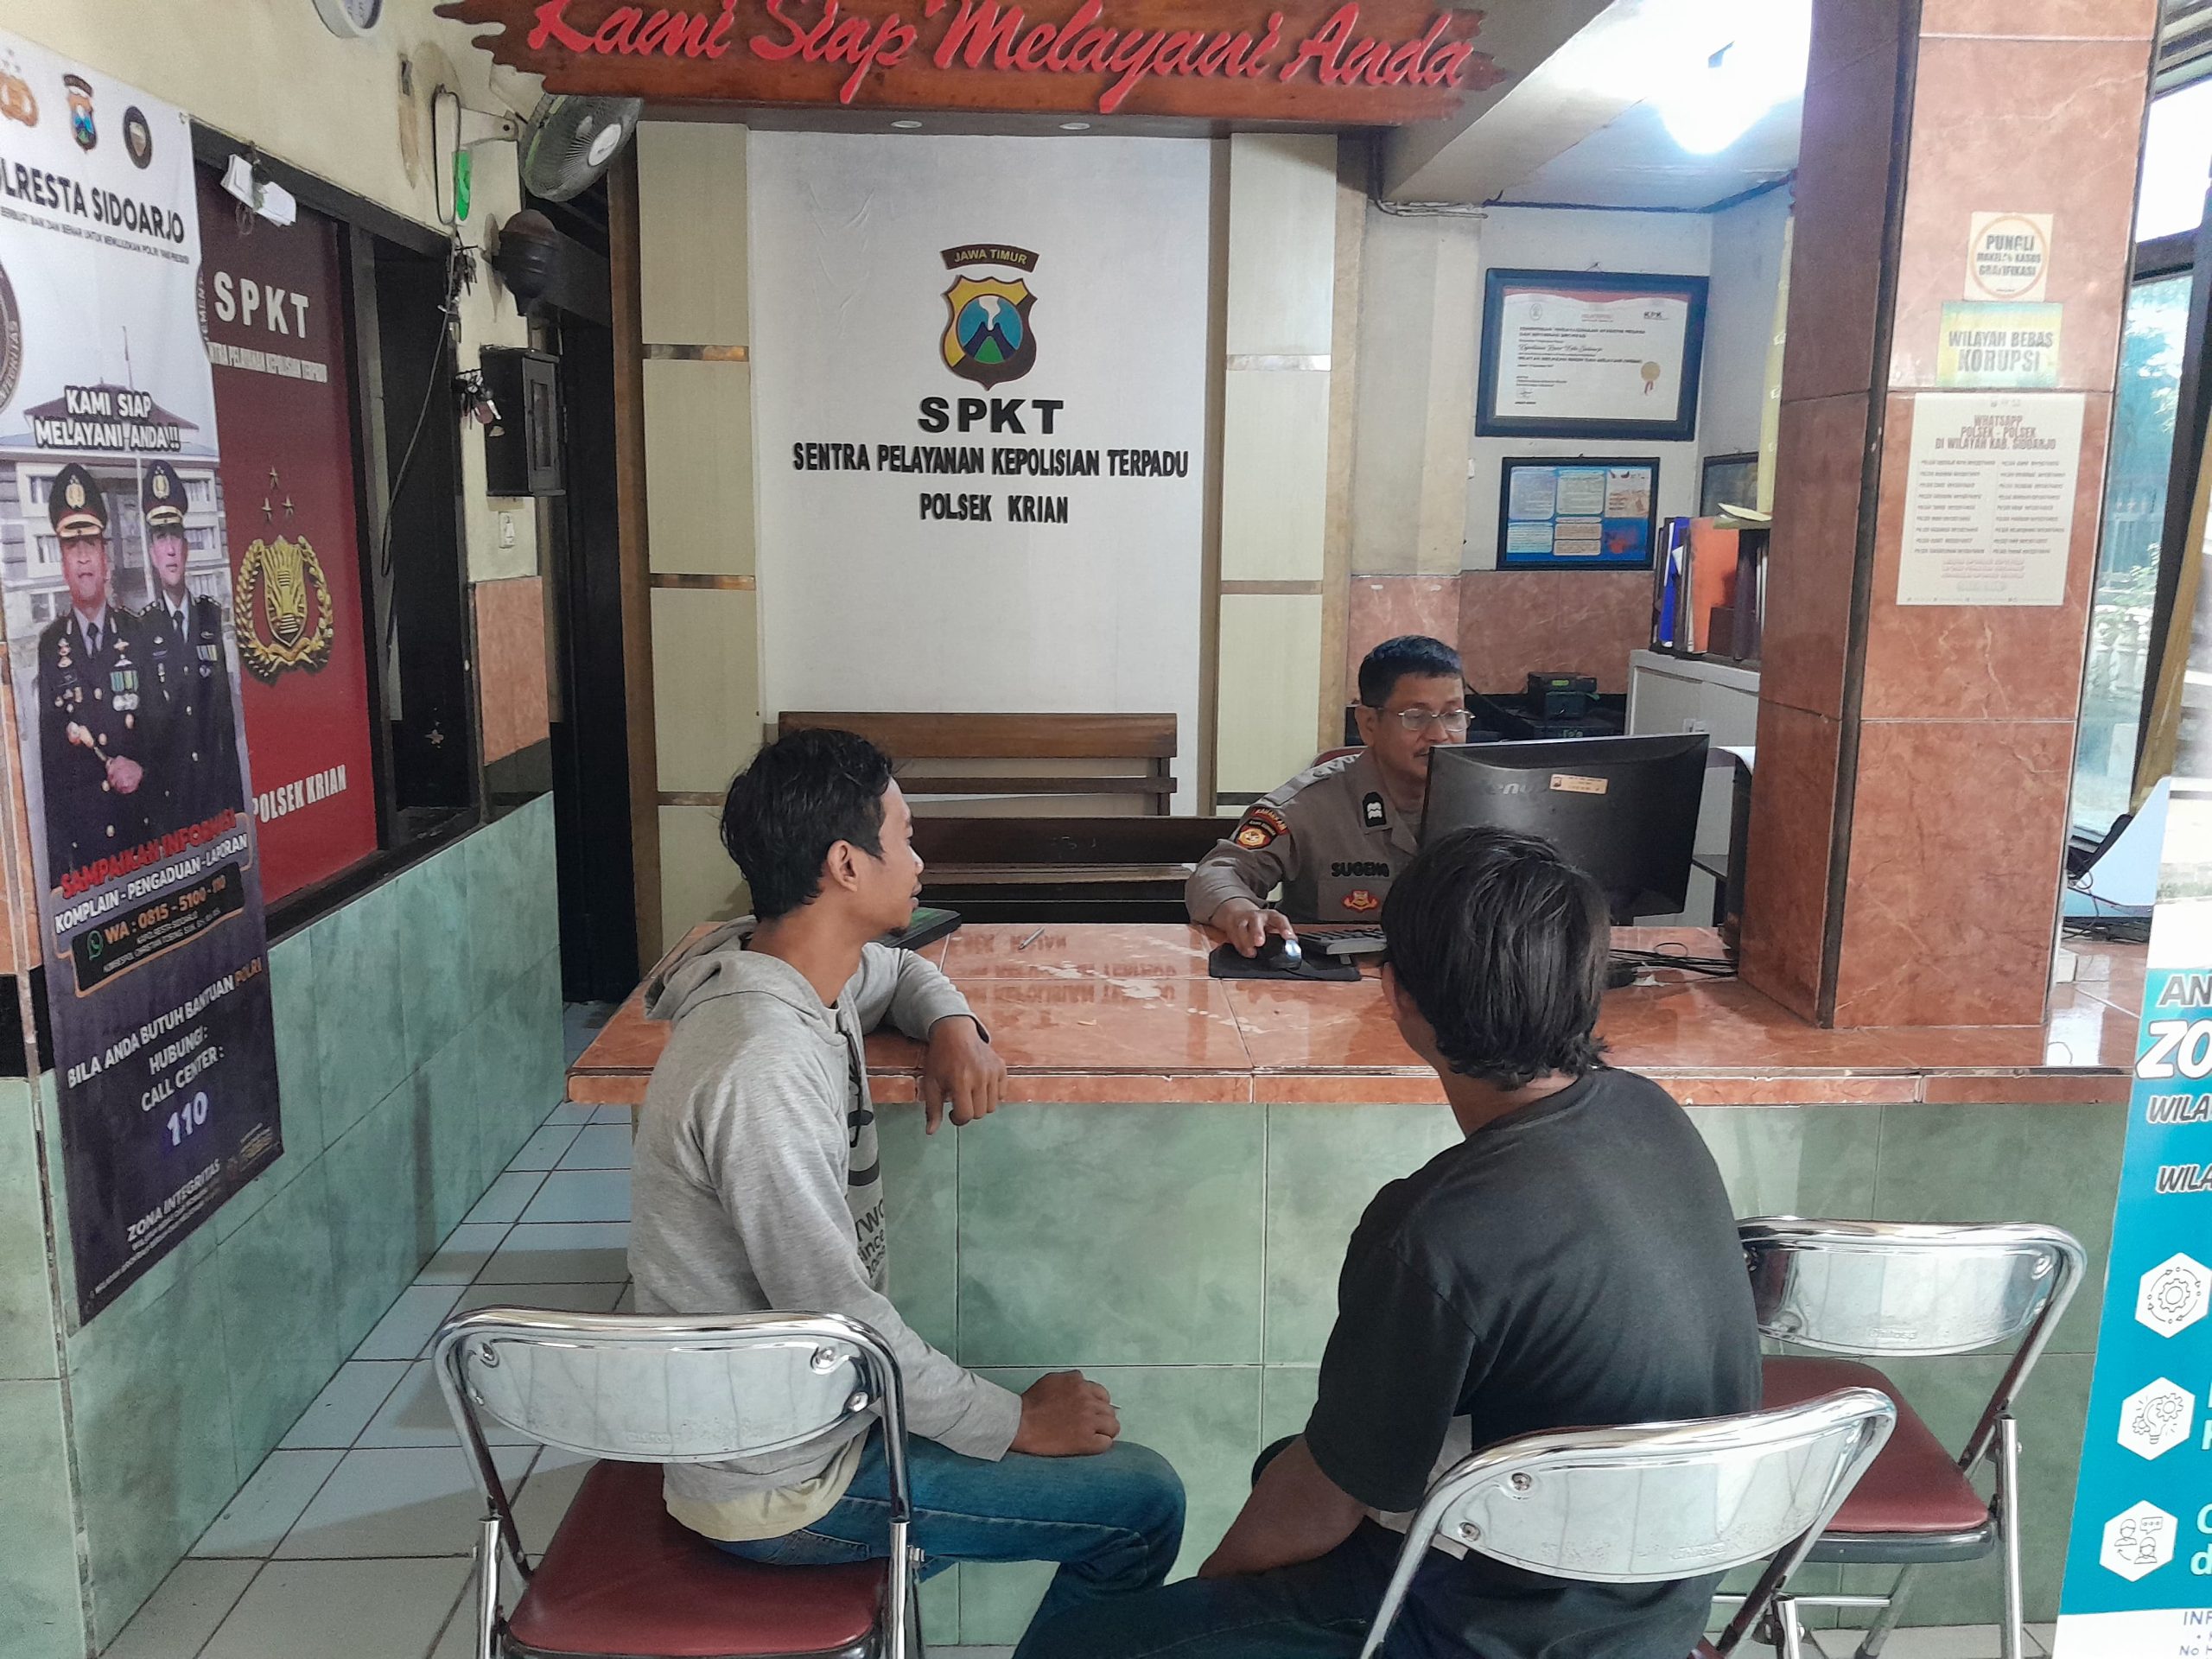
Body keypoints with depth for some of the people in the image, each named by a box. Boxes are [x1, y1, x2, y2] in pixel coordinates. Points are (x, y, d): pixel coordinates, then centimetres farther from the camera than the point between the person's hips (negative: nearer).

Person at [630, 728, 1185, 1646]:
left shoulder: (807, 972, -2)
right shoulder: (763, 1069, -30)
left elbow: (901, 971, 21)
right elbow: (840, 1321, -28)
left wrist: (954, 1025, -2)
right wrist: (1017, 1424, -15)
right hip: (781, 1482, -9)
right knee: (1145, 1501, -6)